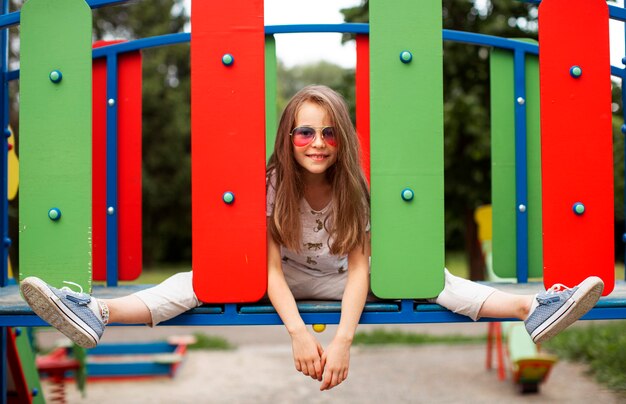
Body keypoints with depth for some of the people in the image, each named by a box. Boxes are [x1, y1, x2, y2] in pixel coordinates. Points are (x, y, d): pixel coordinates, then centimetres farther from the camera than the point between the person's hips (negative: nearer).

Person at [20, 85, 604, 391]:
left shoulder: (353, 189, -18)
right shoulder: (273, 185, -20)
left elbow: (358, 269, -26)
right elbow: (271, 268, -24)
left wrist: (343, 339, -41)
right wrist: (298, 332, -40)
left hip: (337, 280, 1)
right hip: (285, 280, 0)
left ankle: (532, 308, -36)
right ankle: (96, 314, -44)